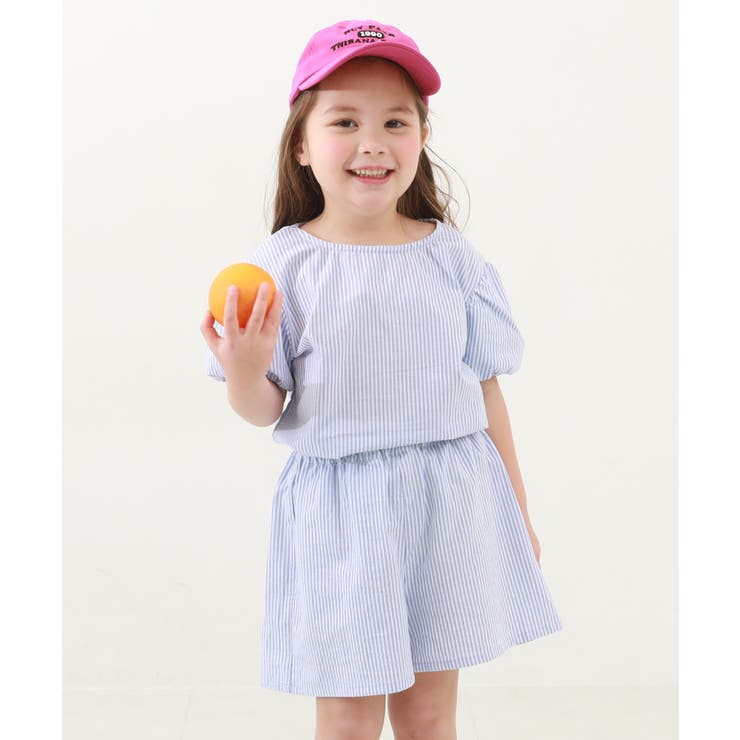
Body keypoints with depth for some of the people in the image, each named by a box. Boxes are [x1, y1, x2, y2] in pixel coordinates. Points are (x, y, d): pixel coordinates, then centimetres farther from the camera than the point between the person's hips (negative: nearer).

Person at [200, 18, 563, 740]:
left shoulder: (452, 257, 0)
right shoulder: (283, 263, -6)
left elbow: (485, 388, 7)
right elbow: (266, 410, -5)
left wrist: (517, 508, 11)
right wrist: (245, 375, -28)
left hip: (450, 498, 2)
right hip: (338, 508, -2)